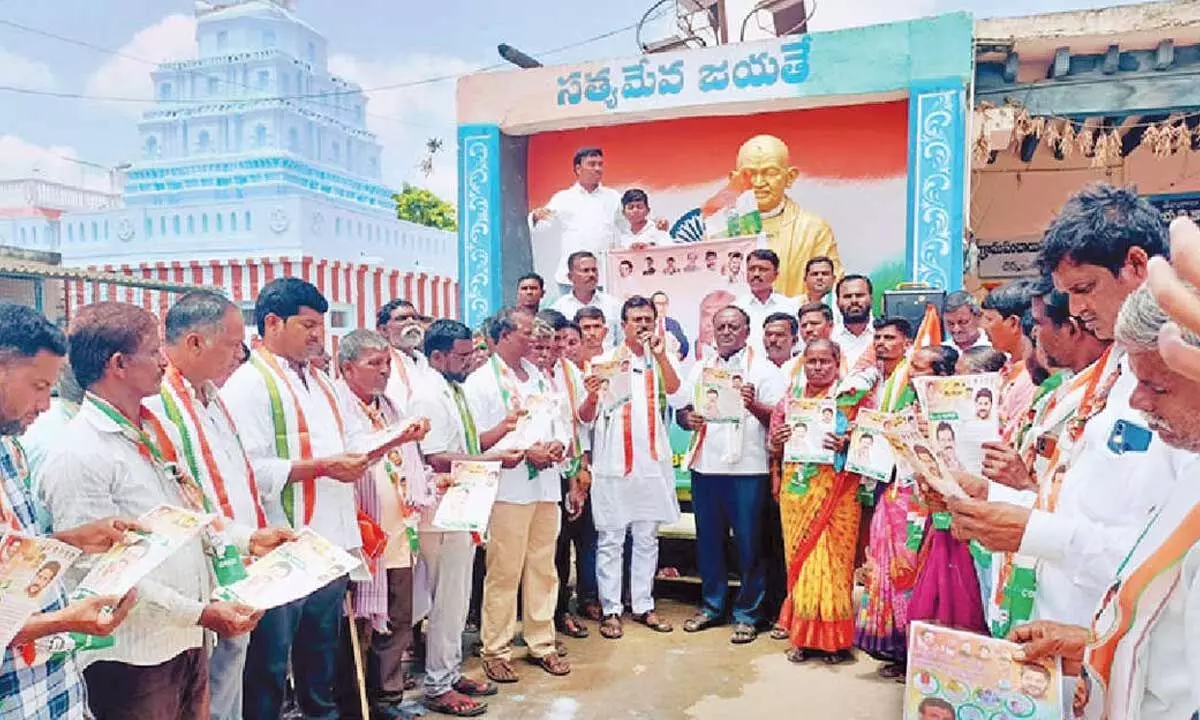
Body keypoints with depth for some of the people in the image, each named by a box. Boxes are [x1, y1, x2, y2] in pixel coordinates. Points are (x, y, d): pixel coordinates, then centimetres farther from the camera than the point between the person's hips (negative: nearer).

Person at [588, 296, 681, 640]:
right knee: (610, 539, 1)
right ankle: (611, 610, 9)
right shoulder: (606, 360, 5)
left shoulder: (660, 360, 11)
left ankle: (643, 605, 20)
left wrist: (660, 354, -23)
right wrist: (592, 396, -22)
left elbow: (673, 387, -10)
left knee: (647, 538, 10)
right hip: (613, 461, -3)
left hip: (652, 461, 3)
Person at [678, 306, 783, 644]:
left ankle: (747, 614, 15)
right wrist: (689, 419, -6)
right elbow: (682, 411, 17)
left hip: (747, 468, -4)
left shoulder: (763, 369, 1)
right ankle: (711, 606, 26)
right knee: (708, 539, 12)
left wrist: (754, 405, -26)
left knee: (748, 543, 2)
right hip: (705, 465, 5)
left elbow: (779, 418, -7)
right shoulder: (700, 370, 16)